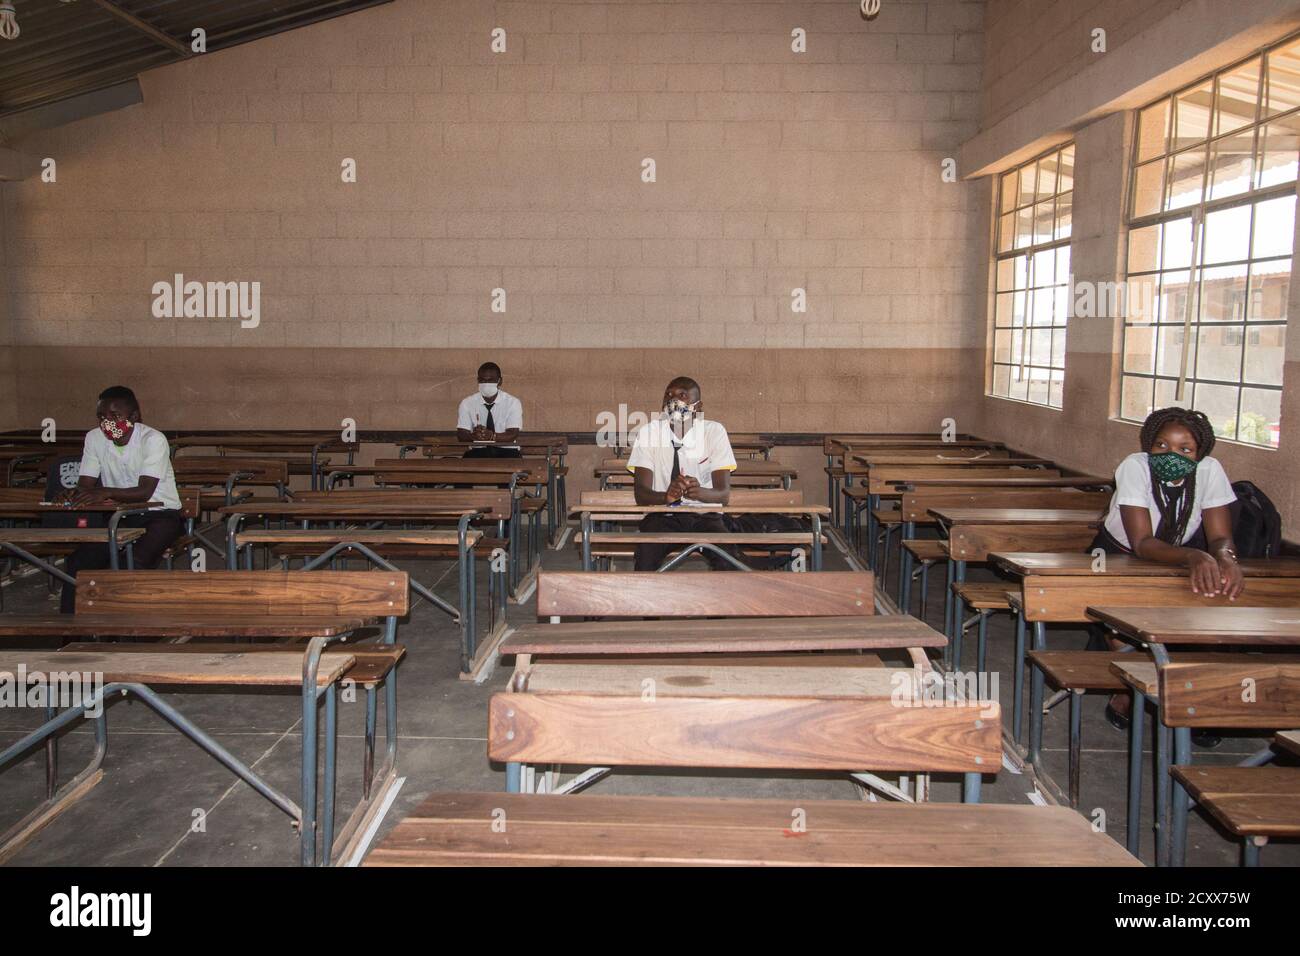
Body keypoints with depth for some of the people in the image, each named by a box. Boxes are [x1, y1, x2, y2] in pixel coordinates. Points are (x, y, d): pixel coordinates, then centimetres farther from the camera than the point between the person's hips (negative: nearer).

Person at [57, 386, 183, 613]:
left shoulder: (153, 439, -16)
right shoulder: (94, 438, 1)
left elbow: (145, 492, -24)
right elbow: (86, 485, -1)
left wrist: (106, 493, -41)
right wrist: (73, 494, -26)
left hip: (160, 513, -5)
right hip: (118, 516, 5)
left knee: (134, 562, -30)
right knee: (79, 560, -15)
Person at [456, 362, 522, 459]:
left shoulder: (513, 402, -1)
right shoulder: (467, 403, 3)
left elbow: (513, 434, -12)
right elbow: (461, 435, -5)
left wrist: (492, 436, -32)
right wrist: (473, 436, -29)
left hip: (506, 451, 0)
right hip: (478, 451, 1)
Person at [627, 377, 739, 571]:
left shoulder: (714, 431, -3)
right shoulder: (648, 432, -3)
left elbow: (724, 493, -11)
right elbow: (641, 493, -11)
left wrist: (700, 492, -35)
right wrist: (666, 496, -34)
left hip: (704, 514, 0)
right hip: (662, 515, 0)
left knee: (728, 563, -27)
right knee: (644, 561, -30)